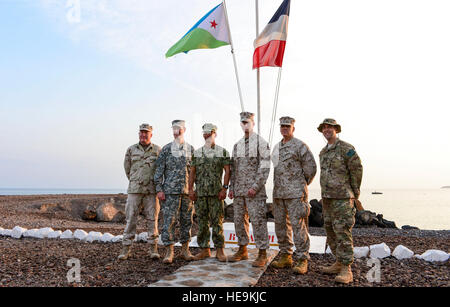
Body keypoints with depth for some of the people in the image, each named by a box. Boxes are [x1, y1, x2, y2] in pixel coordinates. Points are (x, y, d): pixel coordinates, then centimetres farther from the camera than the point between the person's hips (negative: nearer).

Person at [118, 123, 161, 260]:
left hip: (151, 190, 0)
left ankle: (153, 249, 9)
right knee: (131, 219, 0)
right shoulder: (131, 149, 7)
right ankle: (126, 249, 8)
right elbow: (127, 169, 17)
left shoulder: (158, 150, 5)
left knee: (152, 219, 1)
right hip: (134, 190, 1)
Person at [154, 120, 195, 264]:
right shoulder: (166, 149, 2)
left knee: (187, 221, 8)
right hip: (170, 192, -3)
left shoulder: (191, 150, 10)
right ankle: (169, 252, 6)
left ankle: (185, 250, 19)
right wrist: (159, 189, -7)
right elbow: (159, 170, 0)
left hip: (187, 192, 3)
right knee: (169, 221, -3)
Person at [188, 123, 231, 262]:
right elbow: (192, 172, 10)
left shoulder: (222, 152, 4)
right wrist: (190, 189, 1)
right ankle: (205, 249, 15)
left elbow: (227, 171, -1)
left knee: (217, 221, -2)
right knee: (202, 221, 6)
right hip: (200, 192, 3)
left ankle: (219, 250, 7)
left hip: (216, 192, -3)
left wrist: (224, 188, -10)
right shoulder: (197, 152, 12)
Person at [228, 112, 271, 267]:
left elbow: (265, 168, -10)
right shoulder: (237, 145, 16)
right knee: (239, 220, 11)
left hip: (255, 191, -6)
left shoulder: (261, 143, -3)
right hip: (239, 190, 7)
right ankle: (242, 250, 23)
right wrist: (231, 188, 10)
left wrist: (255, 187, -18)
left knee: (258, 221, -5)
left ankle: (262, 254, 3)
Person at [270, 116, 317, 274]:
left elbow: (311, 168, -6)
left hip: (296, 193, -7)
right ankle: (285, 257, 21)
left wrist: (301, 186, 2)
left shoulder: (300, 146, -6)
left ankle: (303, 260, 1)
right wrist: (278, 187, 16)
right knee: (281, 225, 10)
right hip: (278, 193, 7)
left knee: (298, 226, -6)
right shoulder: (277, 147, 16)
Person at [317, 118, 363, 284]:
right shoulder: (323, 152, 16)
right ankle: (339, 263, 22)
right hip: (327, 197, 8)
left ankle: (346, 270, -5)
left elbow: (357, 169, -10)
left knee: (342, 231, -10)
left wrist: (354, 191, -5)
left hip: (343, 197, -8)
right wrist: (326, 193, 17)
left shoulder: (346, 148, -9)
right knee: (330, 230, 11)